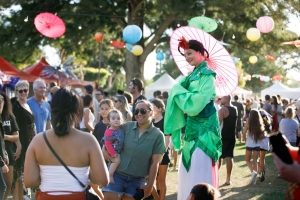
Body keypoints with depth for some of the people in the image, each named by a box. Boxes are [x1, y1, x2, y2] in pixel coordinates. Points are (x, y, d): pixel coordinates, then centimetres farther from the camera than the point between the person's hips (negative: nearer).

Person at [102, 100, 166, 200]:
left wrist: (149, 185, -4)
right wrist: (104, 148, -4)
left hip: (137, 180, -1)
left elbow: (154, 163, -4)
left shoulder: (158, 135, -4)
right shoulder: (126, 127, 1)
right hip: (116, 174, 1)